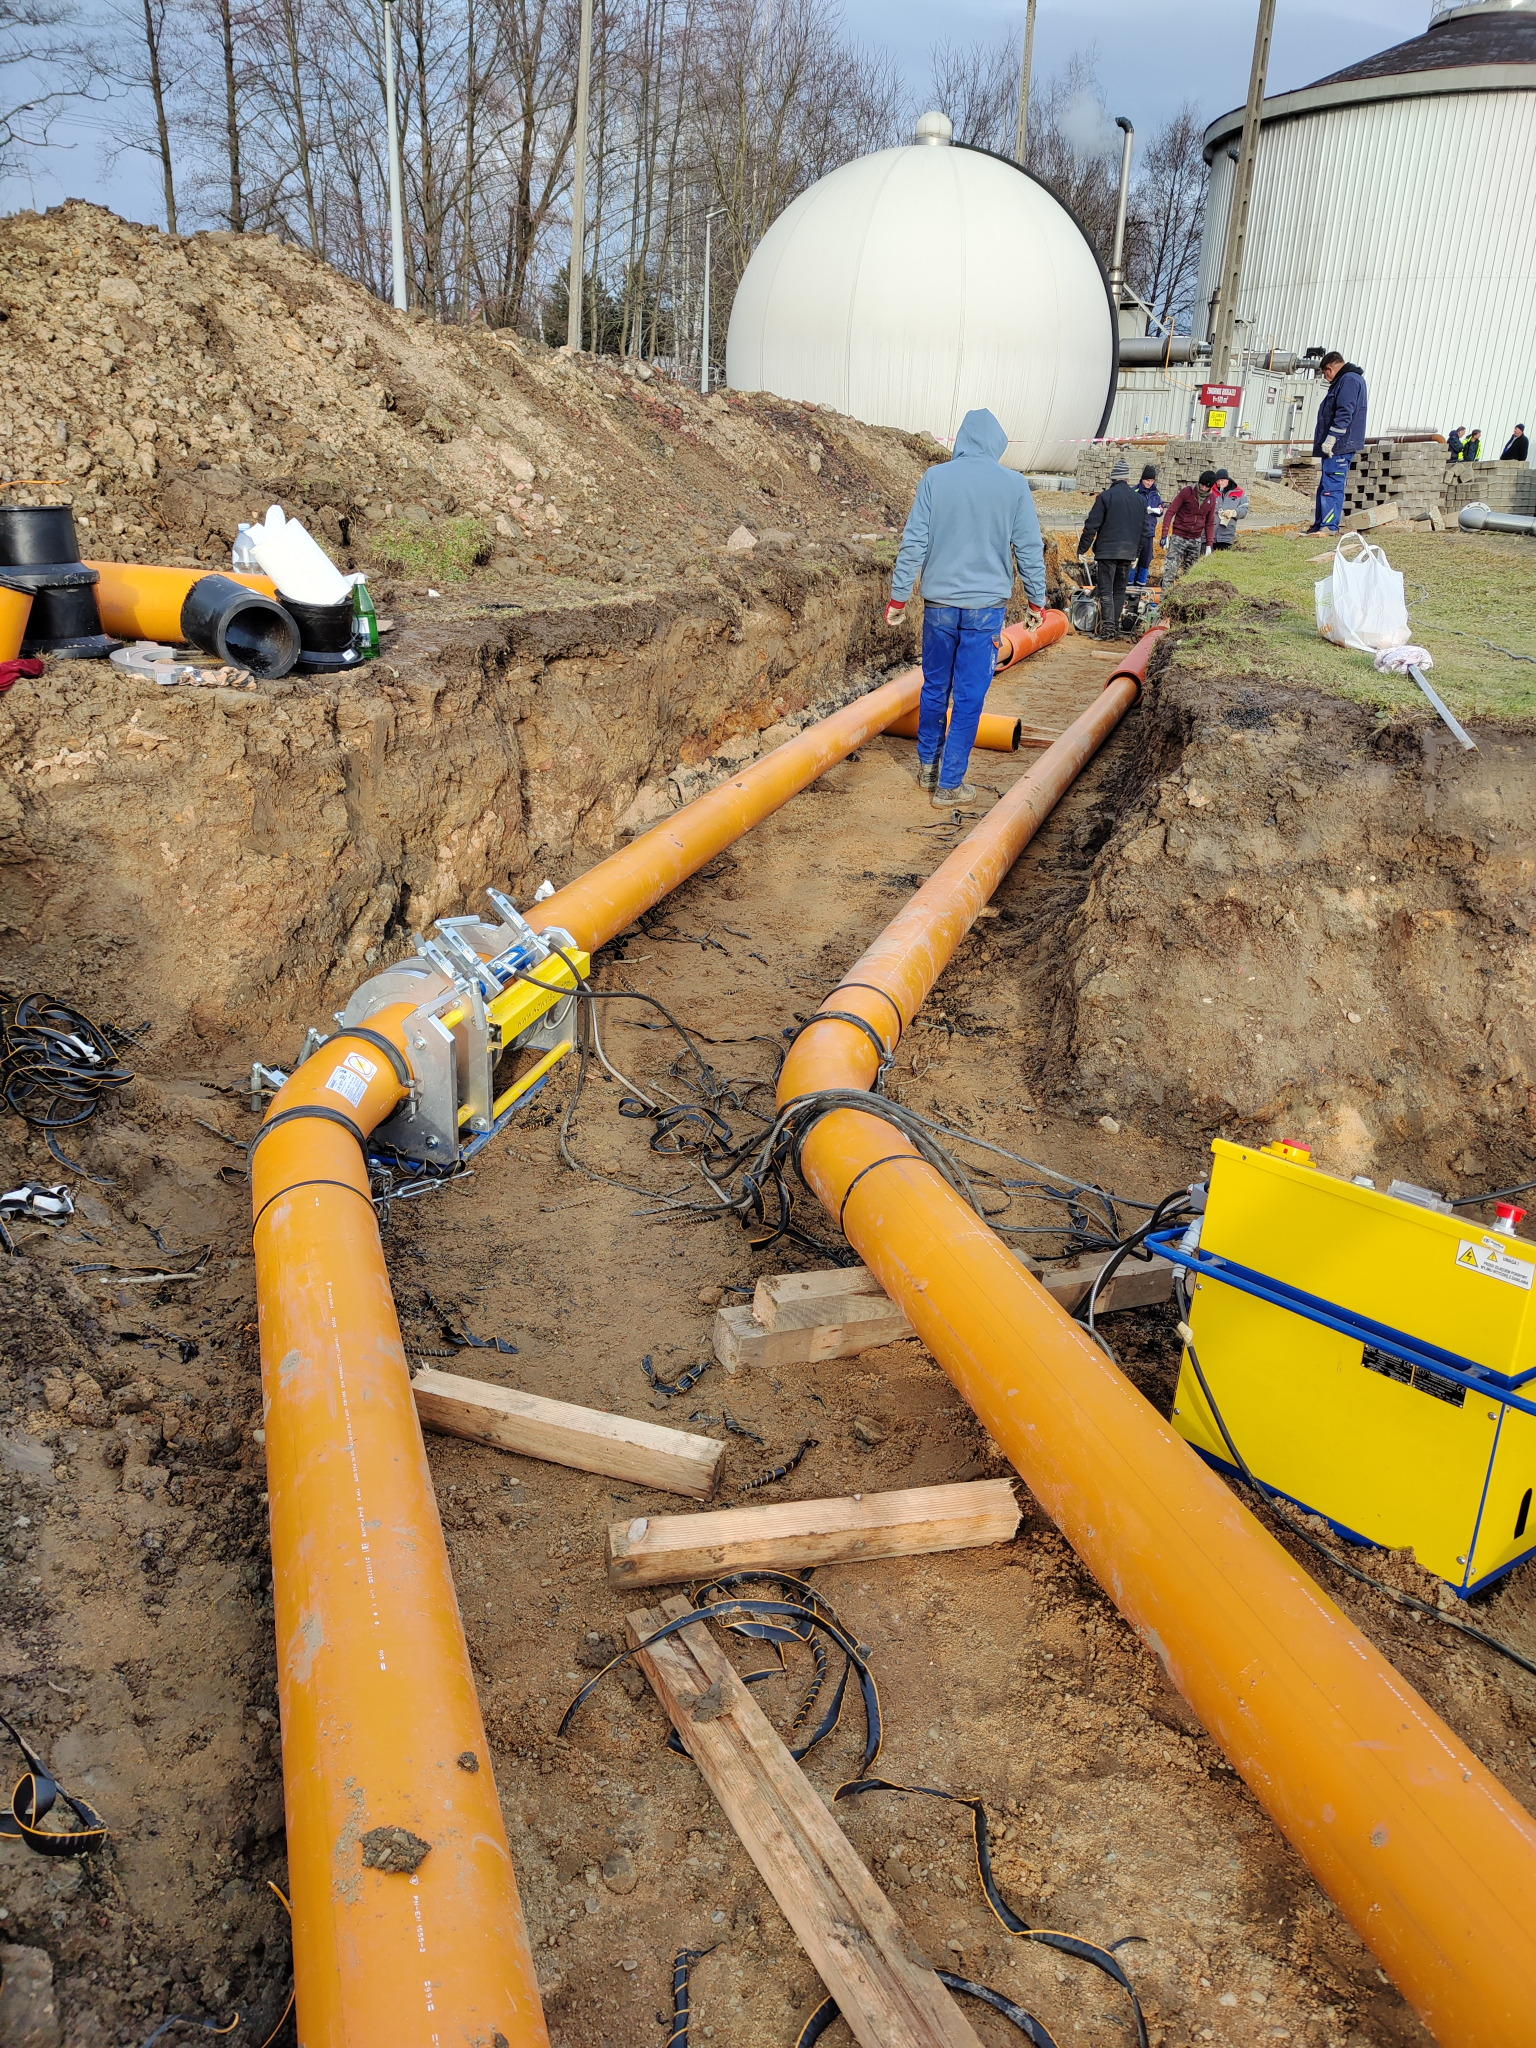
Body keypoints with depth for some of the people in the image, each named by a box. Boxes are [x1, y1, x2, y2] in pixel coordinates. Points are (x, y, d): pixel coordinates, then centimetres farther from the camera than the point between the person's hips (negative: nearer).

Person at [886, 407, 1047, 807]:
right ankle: (950, 784, 6)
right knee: (969, 696, 3)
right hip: (986, 606, -1)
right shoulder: (1014, 484, -3)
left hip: (939, 604, 2)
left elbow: (913, 542, -2)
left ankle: (927, 766, 29)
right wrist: (1037, 600, 13)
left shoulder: (935, 478, -3)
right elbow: (1030, 548, 2)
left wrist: (898, 597, 5)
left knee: (934, 688, 16)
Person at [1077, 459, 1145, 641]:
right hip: (1128, 552, 5)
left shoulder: (1105, 497, -7)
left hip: (1106, 550, -5)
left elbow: (1092, 526, -9)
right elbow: (1144, 529, 17)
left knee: (1105, 591, -4)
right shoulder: (1140, 499, 10)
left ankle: (1108, 627, -13)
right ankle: (1115, 627, 13)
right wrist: (1136, 551, 26)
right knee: (1119, 591, 13)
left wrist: (1082, 549, -1)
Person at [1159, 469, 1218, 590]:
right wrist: (1165, 534, -16)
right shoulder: (1187, 492, -8)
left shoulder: (1212, 498, 5)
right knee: (1170, 568, -15)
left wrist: (1209, 544, 9)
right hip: (1179, 537, -5)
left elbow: (1210, 522, 14)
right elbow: (1170, 512, -9)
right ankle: (1164, 596, -18)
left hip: (1196, 540, 5)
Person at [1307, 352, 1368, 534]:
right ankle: (1320, 524, 16)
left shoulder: (1349, 380, -11)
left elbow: (1344, 413, -21)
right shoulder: (1345, 380, 22)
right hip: (1336, 446, 11)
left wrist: (1331, 438, -23)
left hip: (1340, 446, -11)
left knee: (1332, 486, -12)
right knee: (1326, 486, 12)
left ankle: (1330, 526, -13)